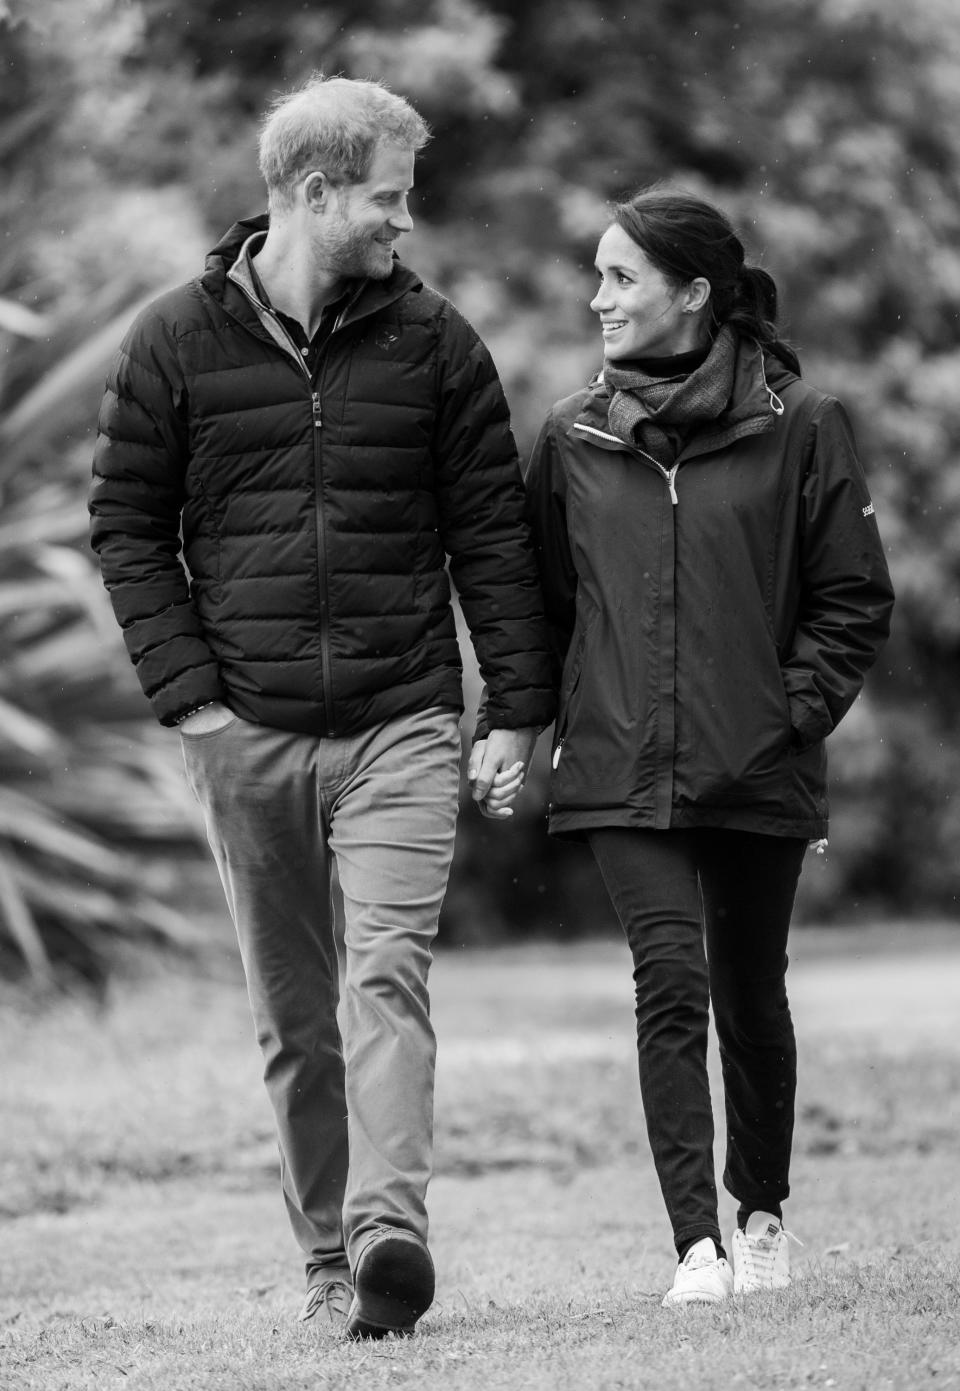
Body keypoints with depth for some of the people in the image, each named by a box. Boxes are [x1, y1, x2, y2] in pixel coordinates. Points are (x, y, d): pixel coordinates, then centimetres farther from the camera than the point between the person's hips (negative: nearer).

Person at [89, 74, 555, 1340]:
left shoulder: (431, 341, 3)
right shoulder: (177, 344, 2)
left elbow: (491, 529, 5)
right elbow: (126, 526, 5)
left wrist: (518, 710, 1)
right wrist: (189, 694, -5)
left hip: (402, 724, -1)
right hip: (246, 732, 1)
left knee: (388, 974, -17)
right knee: (292, 1017, 6)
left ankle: (389, 1227, -28)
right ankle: (329, 1261, 14)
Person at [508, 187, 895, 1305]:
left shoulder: (798, 426, -3)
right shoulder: (573, 438, 5)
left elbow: (853, 601, 1)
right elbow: (539, 597, 13)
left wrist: (793, 713, -8)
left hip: (757, 773, -1)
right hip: (621, 769, 1)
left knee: (750, 995, 13)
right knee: (671, 982, -13)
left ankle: (762, 1213, 34)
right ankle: (696, 1243, -14)